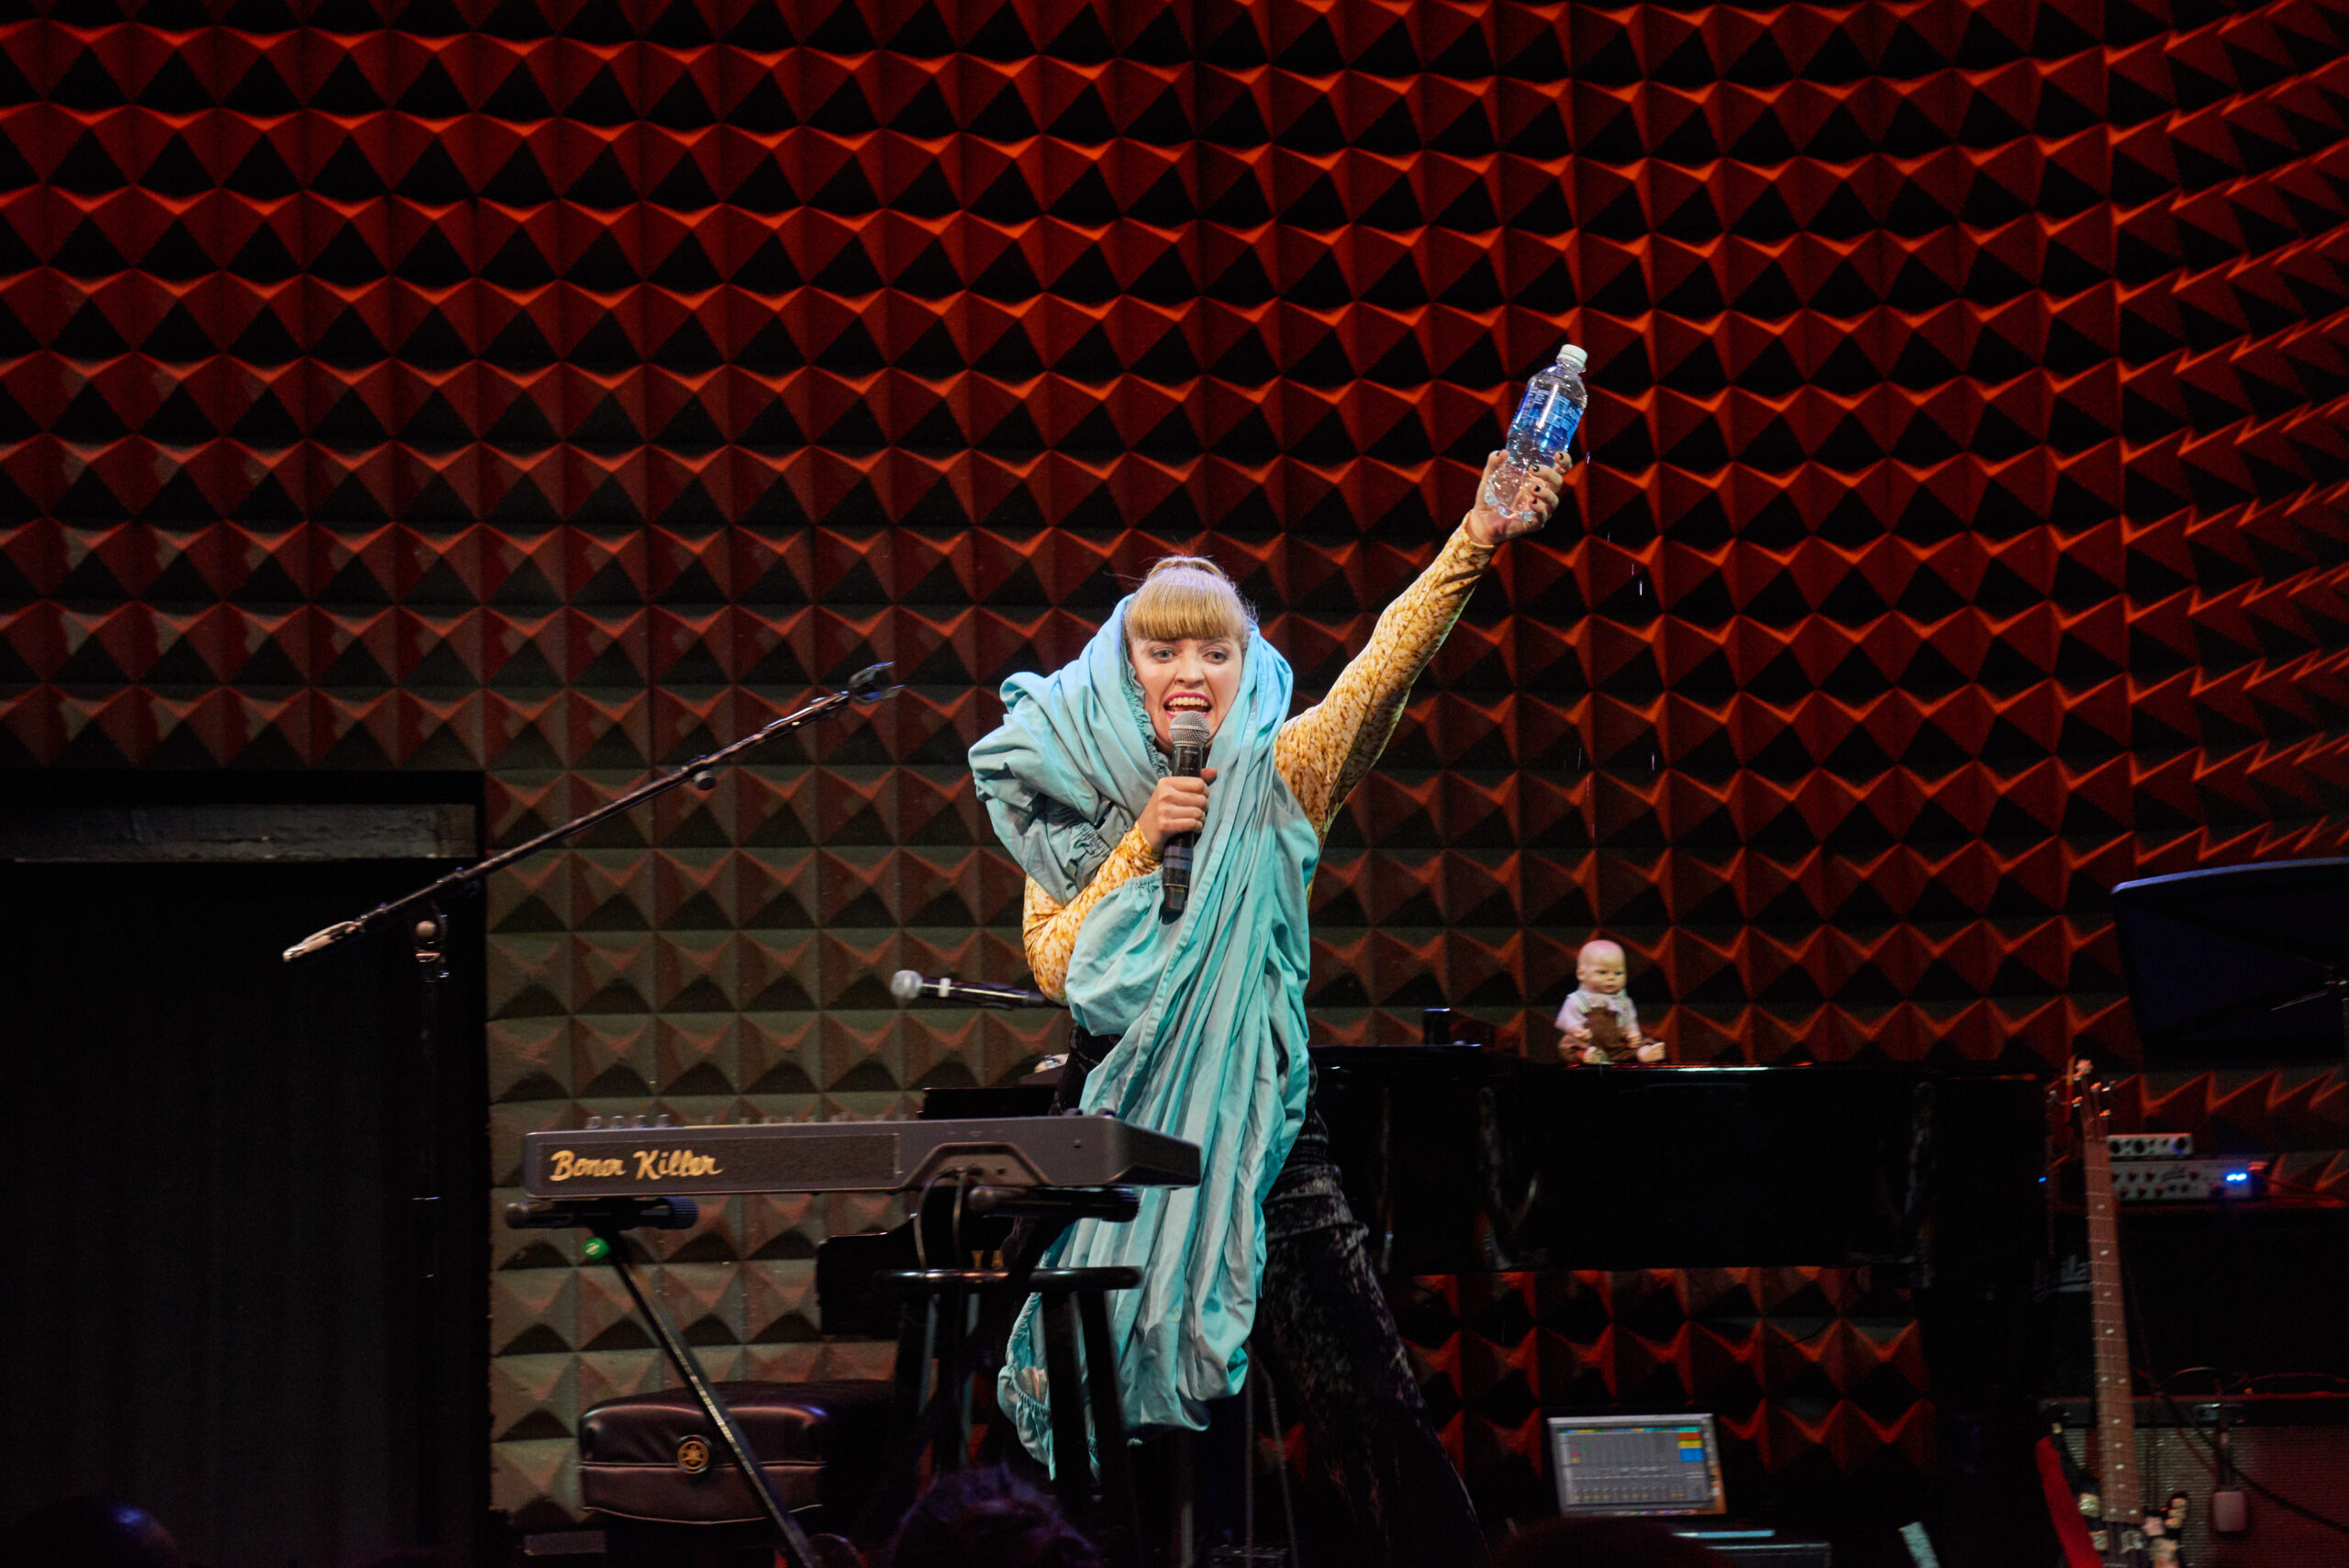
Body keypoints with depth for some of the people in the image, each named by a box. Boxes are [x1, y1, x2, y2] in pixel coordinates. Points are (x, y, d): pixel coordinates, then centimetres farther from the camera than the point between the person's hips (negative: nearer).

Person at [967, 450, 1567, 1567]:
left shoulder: (1275, 781, 3)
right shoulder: (1068, 803, 7)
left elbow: (1384, 667, -13)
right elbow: (1056, 968, -3)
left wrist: (1474, 544, -27)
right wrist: (1142, 844, -10)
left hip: (1261, 1124, -1)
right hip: (1121, 1127, 1)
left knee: (1369, 1400, -8)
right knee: (1112, 1409, 6)